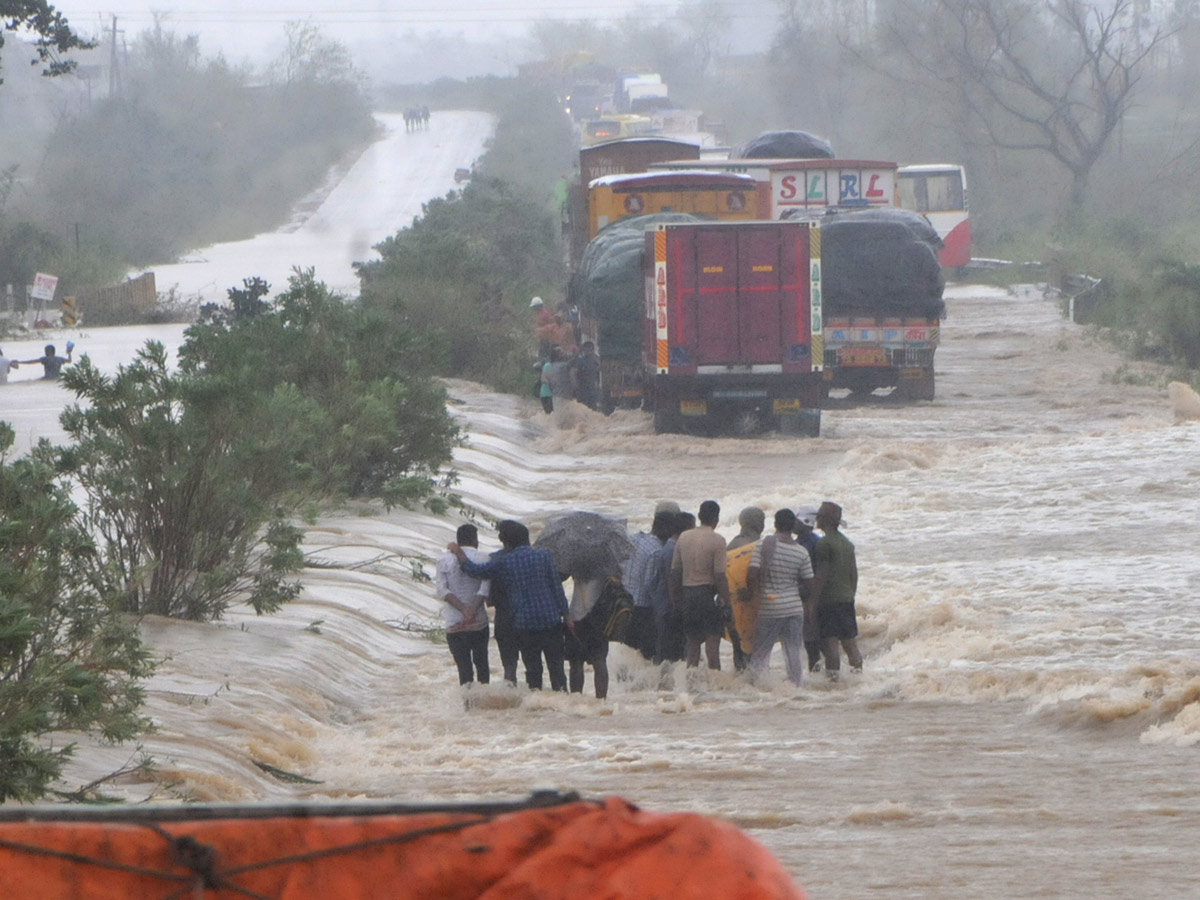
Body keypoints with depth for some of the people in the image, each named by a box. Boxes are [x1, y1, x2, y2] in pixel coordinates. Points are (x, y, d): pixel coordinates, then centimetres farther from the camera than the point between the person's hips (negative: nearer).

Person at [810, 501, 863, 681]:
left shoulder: (824, 543, -13)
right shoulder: (847, 543, 12)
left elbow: (821, 576, -17)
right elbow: (854, 573, 16)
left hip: (829, 599, -7)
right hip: (847, 599, 7)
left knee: (830, 641, -6)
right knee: (850, 642, 10)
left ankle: (832, 676, -8)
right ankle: (857, 672, 11)